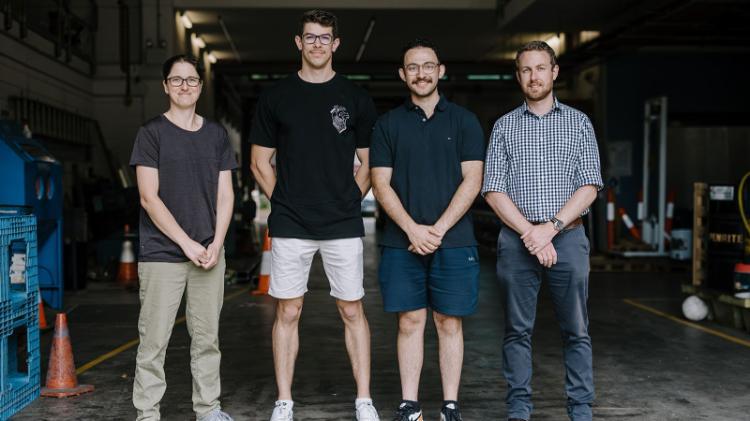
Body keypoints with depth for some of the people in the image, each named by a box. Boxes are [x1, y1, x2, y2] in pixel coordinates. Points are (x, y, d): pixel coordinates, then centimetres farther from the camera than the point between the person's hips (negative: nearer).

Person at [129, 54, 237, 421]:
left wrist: (216, 243, -4)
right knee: (154, 341, -2)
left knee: (207, 338, 8)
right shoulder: (152, 132, 0)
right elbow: (149, 198, -6)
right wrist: (187, 243, -11)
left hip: (209, 253, 4)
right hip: (162, 254, -3)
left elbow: (225, 195, 10)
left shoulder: (216, 134, 12)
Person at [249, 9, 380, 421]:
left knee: (352, 310, 3)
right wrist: (284, 203, 3)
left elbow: (368, 162, 10)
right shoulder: (275, 97, 5)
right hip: (290, 225, 0)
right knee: (287, 312, 4)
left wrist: (350, 201, 3)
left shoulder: (355, 98, 5)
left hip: (343, 224, 0)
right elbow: (260, 162, 9)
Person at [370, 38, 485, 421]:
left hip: (453, 242, -1)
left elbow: (472, 180, -1)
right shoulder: (388, 124, 9)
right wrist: (412, 229, -10)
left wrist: (439, 229, -11)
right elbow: (381, 184, 3)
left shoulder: (464, 121, 6)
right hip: (402, 242, 1)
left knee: (449, 322, 4)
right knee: (410, 322, 4)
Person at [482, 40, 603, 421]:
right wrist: (529, 233, -10)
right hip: (516, 239, 0)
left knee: (576, 330, 2)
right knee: (518, 331, 4)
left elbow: (589, 187, 1)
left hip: (567, 237, 0)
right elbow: (493, 191, 2)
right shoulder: (504, 126, 10)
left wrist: (550, 228, -11)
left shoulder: (579, 123, 9)